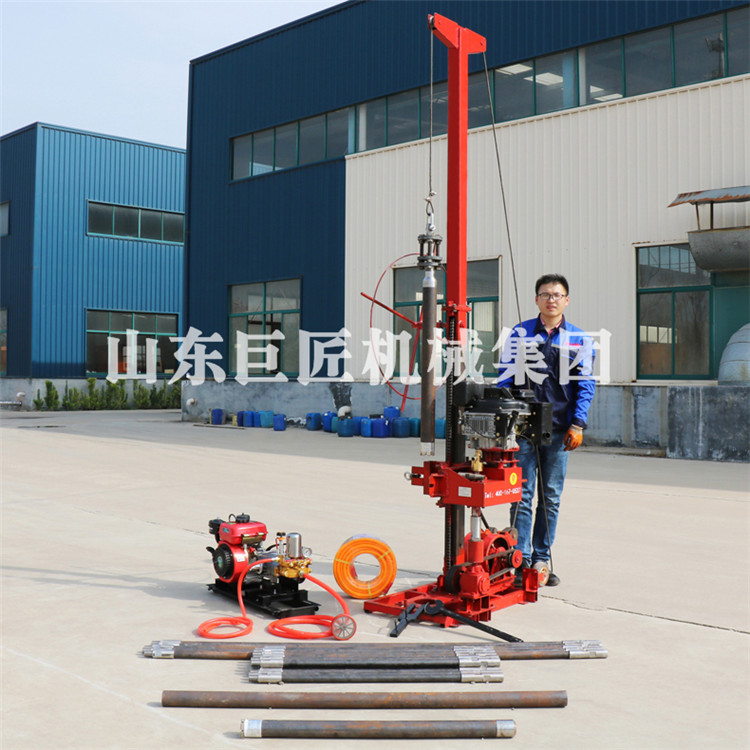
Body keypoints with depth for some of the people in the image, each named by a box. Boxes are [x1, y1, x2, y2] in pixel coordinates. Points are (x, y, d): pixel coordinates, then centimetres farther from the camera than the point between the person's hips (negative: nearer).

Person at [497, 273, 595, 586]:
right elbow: (506, 378, 4)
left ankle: (542, 560, 17)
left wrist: (577, 425, -4)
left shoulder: (579, 340, 7)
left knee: (551, 498, 7)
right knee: (523, 495, -1)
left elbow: (585, 385, 5)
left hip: (558, 430, 1)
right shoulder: (520, 334, 5)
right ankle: (521, 559, 5)